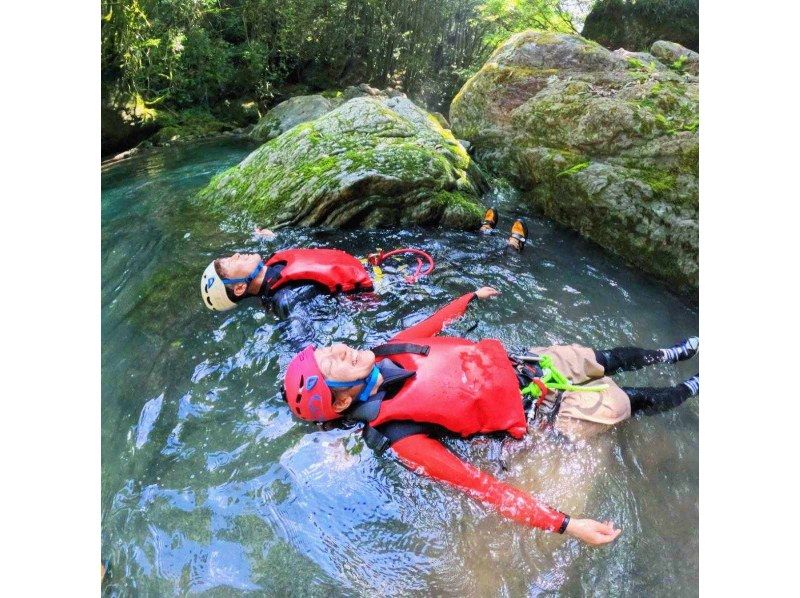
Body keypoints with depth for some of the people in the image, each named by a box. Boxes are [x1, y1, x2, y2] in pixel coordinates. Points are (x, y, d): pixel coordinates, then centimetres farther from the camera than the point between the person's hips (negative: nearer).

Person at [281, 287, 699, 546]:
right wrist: (566, 525, -29)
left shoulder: (387, 352, -12)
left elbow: (429, 326, 7)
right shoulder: (400, 437, -29)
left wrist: (472, 296, 21)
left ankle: (671, 355, 48)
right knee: (624, 403, 9)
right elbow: (480, 485, -27)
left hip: (520, 362, 5)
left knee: (607, 359, 19)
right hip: (537, 414, -5)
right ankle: (690, 390, 40)